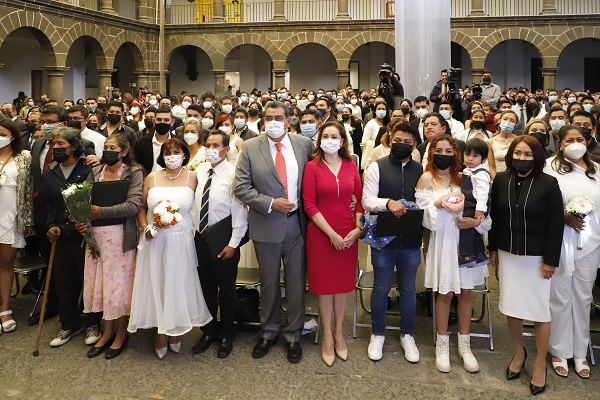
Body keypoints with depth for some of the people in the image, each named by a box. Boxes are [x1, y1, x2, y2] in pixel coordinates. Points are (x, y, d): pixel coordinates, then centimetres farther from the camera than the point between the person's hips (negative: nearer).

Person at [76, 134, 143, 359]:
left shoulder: (134, 173, -4)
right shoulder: (95, 172, 10)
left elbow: (134, 205, -16)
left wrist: (100, 212, -19)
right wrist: (81, 221, -11)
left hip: (120, 236, -5)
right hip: (96, 236, 5)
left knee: (119, 284, 3)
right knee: (98, 284, 11)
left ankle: (121, 333, 22)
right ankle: (107, 331, 28)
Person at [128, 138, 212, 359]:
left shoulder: (192, 178, -1)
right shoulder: (151, 178, 3)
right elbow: (141, 208, 8)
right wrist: (145, 227, -8)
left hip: (181, 241, -1)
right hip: (154, 241, 1)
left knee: (178, 284, 9)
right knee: (156, 283, 8)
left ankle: (176, 331, 28)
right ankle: (160, 333, 24)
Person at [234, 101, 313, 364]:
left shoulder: (304, 144, 0)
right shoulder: (251, 148, -4)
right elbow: (241, 187, -7)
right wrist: (270, 203, -16)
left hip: (297, 223, 1)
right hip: (266, 226, -1)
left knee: (296, 282, 10)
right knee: (268, 282, 15)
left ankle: (293, 335, 27)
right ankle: (268, 332, 34)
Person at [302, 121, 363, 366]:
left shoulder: (351, 166, 4)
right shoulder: (312, 167, -5)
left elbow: (360, 199, 6)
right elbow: (309, 205, -9)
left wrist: (357, 228, -8)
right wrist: (331, 234, -14)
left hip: (348, 234, 3)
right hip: (320, 233, -3)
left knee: (342, 283, 12)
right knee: (324, 283, 7)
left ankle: (338, 332, 28)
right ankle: (327, 336, 22)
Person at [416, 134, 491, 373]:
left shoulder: (463, 179, 7)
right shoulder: (427, 178, -2)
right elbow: (422, 213, -7)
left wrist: (475, 222, -11)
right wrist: (438, 204, -23)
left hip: (466, 242, 3)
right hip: (443, 242, -3)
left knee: (465, 292, 9)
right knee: (445, 293, 3)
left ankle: (464, 345, 23)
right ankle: (442, 346, 20)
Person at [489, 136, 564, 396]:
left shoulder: (548, 183, -9)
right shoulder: (501, 180, 0)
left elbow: (556, 224, -8)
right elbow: (494, 216, 6)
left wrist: (551, 260, -10)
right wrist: (493, 249, 5)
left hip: (537, 257, -3)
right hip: (507, 254, 3)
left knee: (539, 310, 5)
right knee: (511, 306, 11)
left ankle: (540, 365, 23)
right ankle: (518, 352, 34)